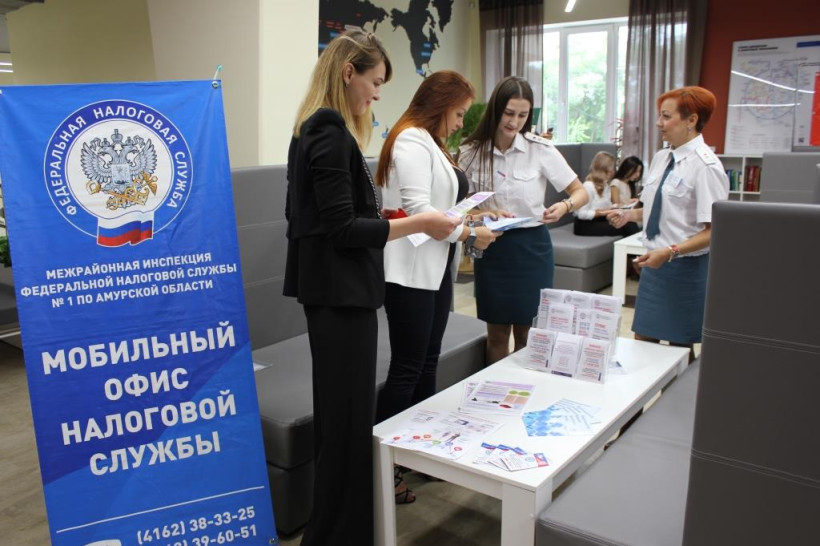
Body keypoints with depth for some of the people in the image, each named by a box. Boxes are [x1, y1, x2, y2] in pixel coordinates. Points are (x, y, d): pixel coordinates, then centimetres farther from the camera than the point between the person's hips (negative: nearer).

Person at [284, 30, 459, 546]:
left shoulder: (313, 130, 14)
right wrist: (418, 224, -17)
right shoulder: (331, 133, -16)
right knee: (350, 414, -1)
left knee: (336, 411, 20)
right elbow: (342, 229, -20)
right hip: (341, 291, -11)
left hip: (329, 288, 11)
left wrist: (378, 213, 13)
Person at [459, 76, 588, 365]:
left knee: (528, 333, 9)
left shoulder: (541, 149, -6)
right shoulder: (471, 152, -2)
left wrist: (565, 206, -24)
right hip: (492, 249, 1)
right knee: (497, 334, 10)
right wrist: (485, 214, -16)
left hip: (531, 247, -1)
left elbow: (581, 192, -2)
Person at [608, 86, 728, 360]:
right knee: (642, 343, 12)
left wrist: (670, 252, -27)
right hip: (654, 263, 7)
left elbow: (713, 231, -18)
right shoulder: (661, 158, 6)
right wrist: (629, 214, 0)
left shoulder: (705, 166, -17)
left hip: (687, 267, -7)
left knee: (680, 349, 9)